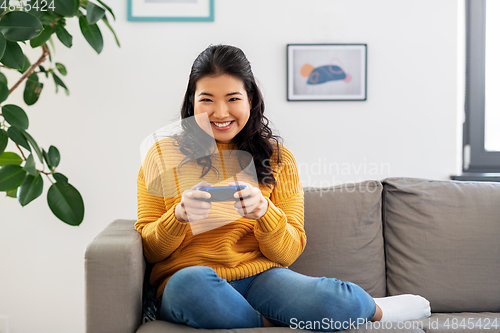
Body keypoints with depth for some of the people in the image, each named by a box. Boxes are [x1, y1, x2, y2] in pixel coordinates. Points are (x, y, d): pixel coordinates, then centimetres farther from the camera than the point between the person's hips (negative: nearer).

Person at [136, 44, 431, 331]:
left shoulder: (277, 159, 9)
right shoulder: (165, 154, 4)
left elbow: (288, 252, 4)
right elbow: (149, 249, 2)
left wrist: (263, 211, -17)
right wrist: (180, 215, -19)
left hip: (261, 277, 1)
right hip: (188, 280, 0)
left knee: (338, 300, -30)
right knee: (190, 283, -39)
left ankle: (370, 308, 5)